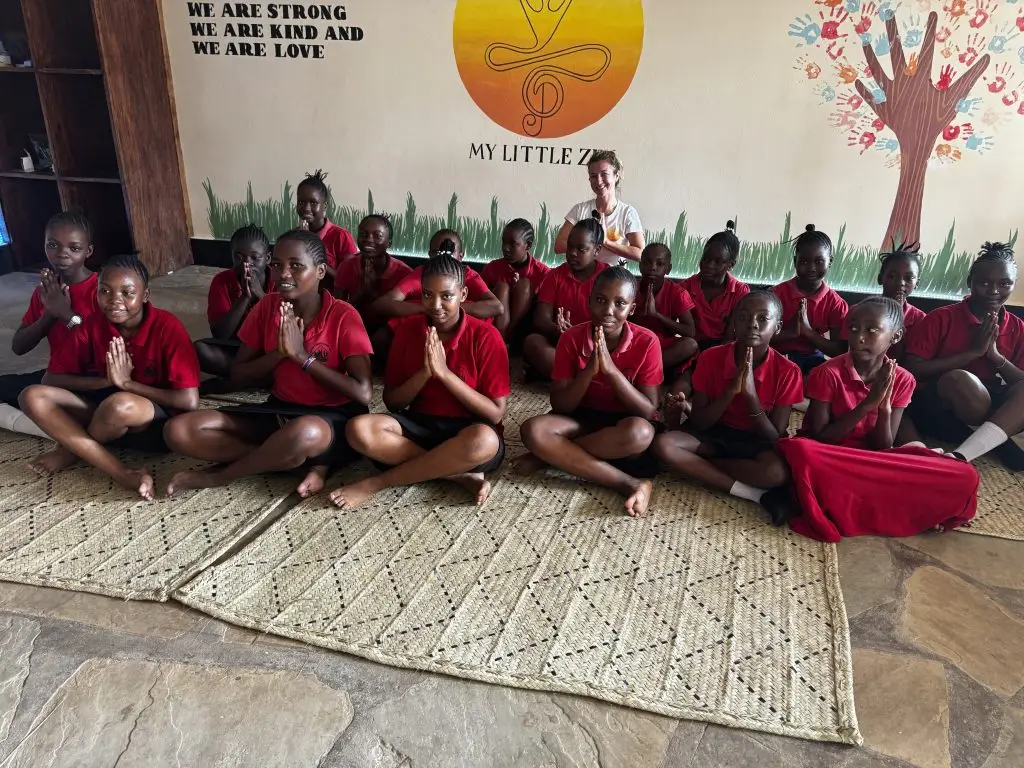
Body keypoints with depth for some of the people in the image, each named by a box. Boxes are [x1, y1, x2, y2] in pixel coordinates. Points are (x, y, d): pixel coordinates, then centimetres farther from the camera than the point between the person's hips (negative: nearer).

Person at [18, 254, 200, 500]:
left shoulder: (167, 327, -18)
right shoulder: (93, 324, -4)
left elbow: (189, 401, -24)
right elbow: (50, 379, -1)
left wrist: (127, 382, -20)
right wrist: (105, 381, -17)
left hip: (159, 421, -5)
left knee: (121, 404, -38)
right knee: (33, 397, -16)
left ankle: (72, 449, -1)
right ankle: (126, 476, -24)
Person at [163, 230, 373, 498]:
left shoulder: (343, 316, -14)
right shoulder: (267, 306, -1)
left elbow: (363, 393, -21)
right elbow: (237, 377, 3)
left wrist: (301, 355, -21)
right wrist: (279, 352, -15)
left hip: (333, 418, -5)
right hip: (279, 410, 5)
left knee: (304, 434, -44)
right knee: (179, 431, -14)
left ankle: (217, 476, -11)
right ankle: (310, 462, -15)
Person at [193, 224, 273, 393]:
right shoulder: (222, 281, -9)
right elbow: (220, 335, -17)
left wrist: (260, 294, -26)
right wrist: (244, 297, -26)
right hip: (235, 348, 1)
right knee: (199, 350, -29)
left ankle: (221, 384, -22)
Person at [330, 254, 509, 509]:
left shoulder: (486, 337, -10)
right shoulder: (408, 328, 0)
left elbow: (496, 414, -13)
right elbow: (391, 402, 2)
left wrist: (444, 372, -21)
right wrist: (425, 372, -18)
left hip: (467, 432, -3)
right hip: (419, 425, 3)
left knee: (484, 440, -40)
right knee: (359, 429, -26)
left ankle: (377, 482, -22)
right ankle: (461, 475, -21)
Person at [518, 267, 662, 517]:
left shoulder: (646, 342, -13)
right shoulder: (571, 338, -10)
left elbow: (648, 412, -15)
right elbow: (559, 407, -10)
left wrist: (611, 369, -28)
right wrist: (589, 370, -27)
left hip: (623, 423, -1)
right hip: (582, 419, 2)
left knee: (640, 433, -38)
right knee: (534, 430, -30)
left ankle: (550, 456, -17)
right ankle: (631, 484, -28)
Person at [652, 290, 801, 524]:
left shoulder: (787, 371, -15)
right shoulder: (711, 357, -12)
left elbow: (775, 438, -15)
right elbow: (698, 424, -11)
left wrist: (751, 393, -28)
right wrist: (731, 390, -26)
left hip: (758, 442, -2)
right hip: (714, 435, 2)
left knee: (777, 472, -37)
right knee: (663, 444, -28)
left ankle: (697, 464, -15)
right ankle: (754, 494, -25)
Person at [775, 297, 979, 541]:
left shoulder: (901, 380, -2)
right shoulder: (828, 373, -13)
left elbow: (882, 448, -2)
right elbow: (818, 439, -14)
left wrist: (884, 407, -20)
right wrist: (866, 405, -22)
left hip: (874, 463, 4)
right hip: (829, 460, -4)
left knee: (963, 477, -17)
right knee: (801, 452, -42)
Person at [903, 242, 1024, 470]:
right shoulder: (941, 318, -2)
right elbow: (912, 370, -11)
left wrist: (995, 355, -10)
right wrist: (973, 352, -14)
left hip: (993, 404, 4)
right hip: (937, 408, -3)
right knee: (960, 379, -37)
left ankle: (961, 455, -37)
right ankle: (1002, 445, -14)